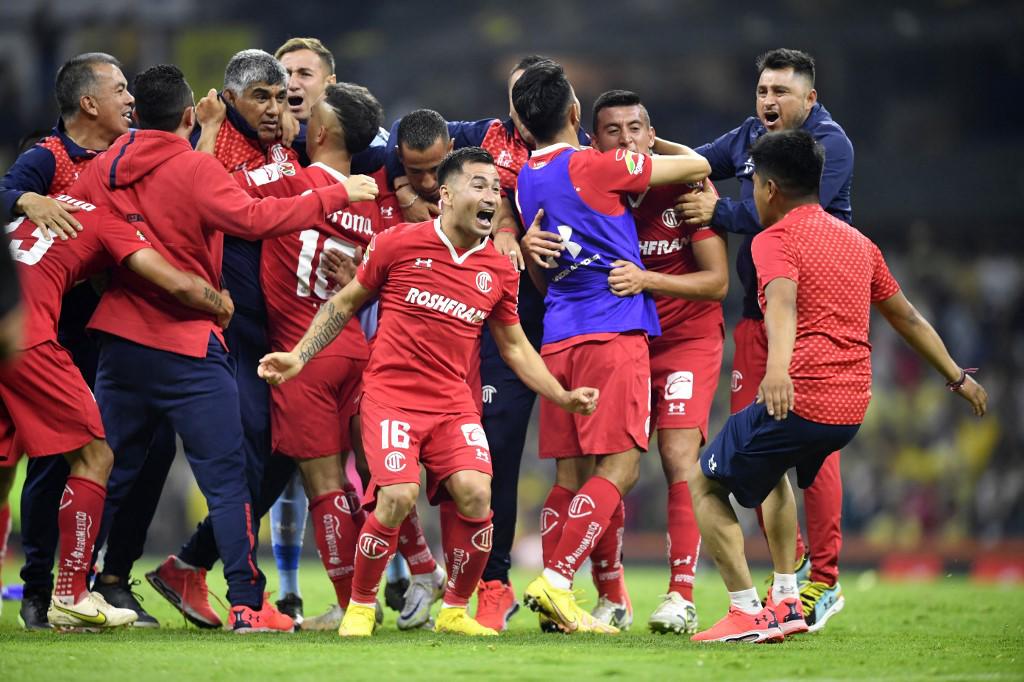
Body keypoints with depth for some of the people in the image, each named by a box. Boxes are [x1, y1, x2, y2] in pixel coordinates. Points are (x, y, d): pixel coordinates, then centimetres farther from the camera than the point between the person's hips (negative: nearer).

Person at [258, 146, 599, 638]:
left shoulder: (499, 271, 7)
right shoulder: (399, 244, -4)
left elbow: (514, 345, 19)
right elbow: (343, 305, 8)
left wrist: (563, 397, 10)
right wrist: (298, 357, 1)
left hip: (453, 402, 3)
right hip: (391, 393, -3)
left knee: (475, 492, -19)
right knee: (398, 496, -23)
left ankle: (455, 611, 3)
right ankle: (360, 607, 0)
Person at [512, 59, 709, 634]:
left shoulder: (525, 181, 13)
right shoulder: (595, 166, -7)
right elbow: (698, 166, 2)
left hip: (557, 338, 7)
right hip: (613, 331, -7)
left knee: (572, 473, 8)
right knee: (620, 467, -7)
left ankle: (555, 596, 2)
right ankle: (556, 582, -18)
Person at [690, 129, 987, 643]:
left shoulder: (775, 239, -4)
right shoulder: (856, 242, 19)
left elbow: (782, 302, -26)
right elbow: (906, 317, 27)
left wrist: (778, 368, -44)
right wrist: (957, 376, 39)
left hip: (796, 401, -8)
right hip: (852, 408, 8)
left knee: (705, 486, 10)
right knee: (774, 468, 36)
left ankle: (748, 613, -2)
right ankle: (787, 601, 28)